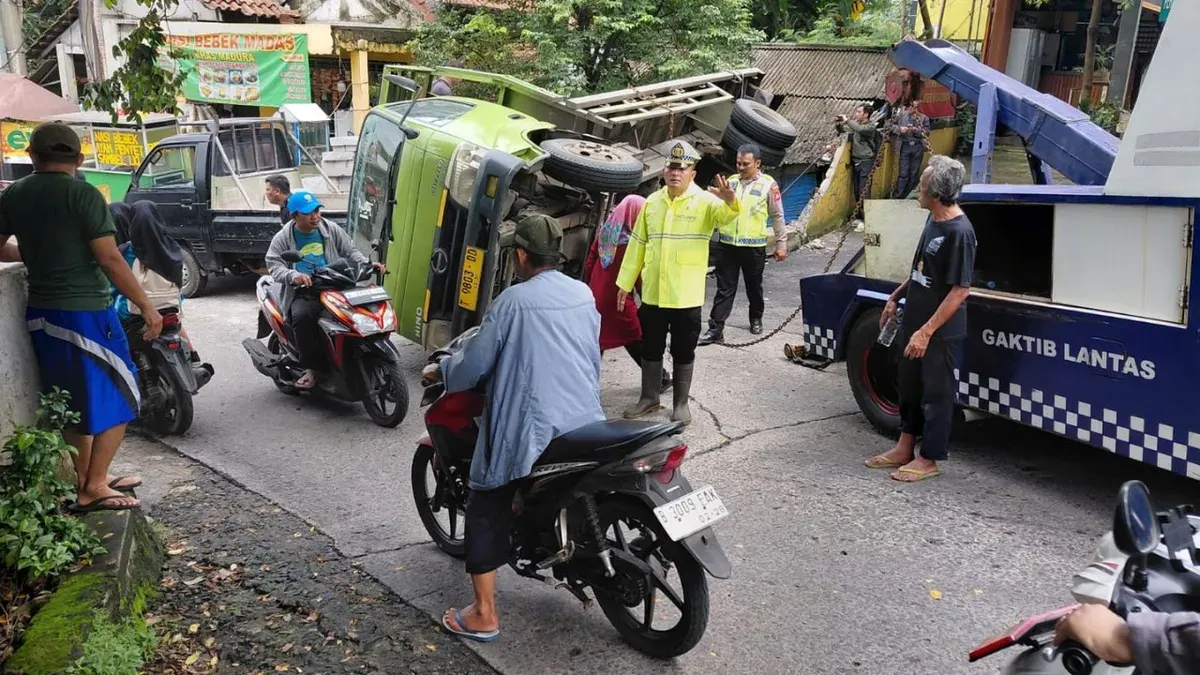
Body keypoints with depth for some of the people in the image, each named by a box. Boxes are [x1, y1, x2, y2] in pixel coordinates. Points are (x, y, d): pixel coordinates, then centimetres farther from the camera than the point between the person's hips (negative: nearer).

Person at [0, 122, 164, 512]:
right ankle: (92, 488, 3)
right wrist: (147, 307, -11)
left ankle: (89, 479, 26)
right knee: (117, 399, 4)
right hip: (85, 312, -7)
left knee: (72, 403, 18)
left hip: (40, 314, 7)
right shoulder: (83, 194, -13)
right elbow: (110, 259, -17)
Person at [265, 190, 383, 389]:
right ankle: (312, 367, -21)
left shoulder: (331, 230, 12)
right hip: (303, 292, -2)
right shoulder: (283, 238, 5)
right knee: (302, 316, -36)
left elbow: (350, 251, 14)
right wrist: (293, 275, -25)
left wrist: (368, 264, -6)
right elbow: (274, 265, -4)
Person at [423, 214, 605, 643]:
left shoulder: (514, 300, -12)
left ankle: (484, 616, 7)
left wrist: (440, 371, 13)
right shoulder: (584, 294, 7)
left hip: (529, 429, -6)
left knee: (486, 513, 6)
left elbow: (476, 361, -7)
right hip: (587, 422, 7)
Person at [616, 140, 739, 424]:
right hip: (652, 294, 4)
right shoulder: (652, 202, 6)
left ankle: (681, 403, 22)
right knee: (650, 349, 14)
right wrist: (625, 282, 10)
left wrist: (730, 201, -51)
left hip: (687, 296, -4)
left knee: (683, 352, 8)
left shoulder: (705, 202, -6)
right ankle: (649, 398, 30)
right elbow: (637, 245, 10)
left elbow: (726, 215, -27)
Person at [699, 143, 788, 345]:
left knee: (754, 287, 15)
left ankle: (756, 319, 36)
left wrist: (781, 243, 2)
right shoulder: (730, 182, 7)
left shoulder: (768, 185, -2)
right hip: (727, 244, 2)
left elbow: (777, 216, 2)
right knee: (724, 289, 1)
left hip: (754, 247, -2)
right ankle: (716, 328, 1)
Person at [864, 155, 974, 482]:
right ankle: (905, 448, 32)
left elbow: (960, 291, -23)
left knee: (936, 393, 6)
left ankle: (928, 459, 19)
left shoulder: (959, 231, -23)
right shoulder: (933, 220, 4)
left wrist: (926, 331, -24)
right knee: (909, 386, 18)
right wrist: (895, 297, 19)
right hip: (915, 320, 9)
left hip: (941, 330, -9)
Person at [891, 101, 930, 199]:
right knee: (903, 173, -7)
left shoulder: (924, 118, 6)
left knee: (914, 173, 6)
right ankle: (897, 197, -4)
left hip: (917, 147, 2)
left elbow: (926, 133, 1)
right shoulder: (901, 114, 6)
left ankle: (906, 196, 17)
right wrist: (899, 129, -10)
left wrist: (916, 130, -14)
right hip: (905, 146, -2)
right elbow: (891, 125, 8)